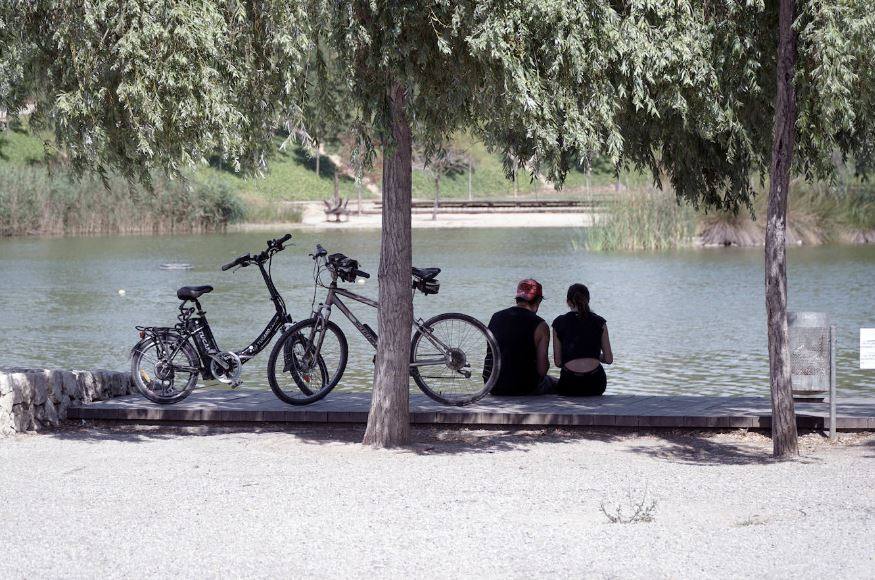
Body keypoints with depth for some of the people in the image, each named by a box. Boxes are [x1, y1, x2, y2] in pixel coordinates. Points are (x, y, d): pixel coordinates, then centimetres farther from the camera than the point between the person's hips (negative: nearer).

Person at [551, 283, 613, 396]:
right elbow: (609, 359, 9)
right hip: (595, 384, 1)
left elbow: (557, 362, 5)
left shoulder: (559, 323, 5)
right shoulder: (599, 322, 7)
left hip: (570, 386, -1)